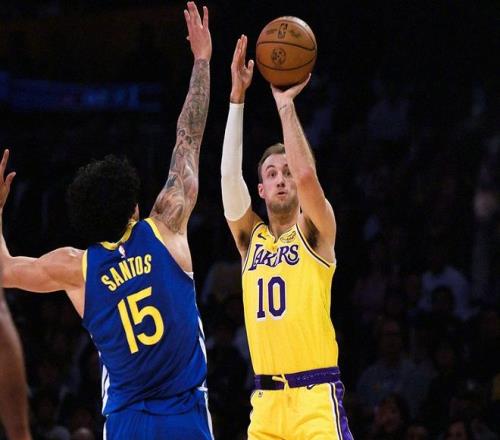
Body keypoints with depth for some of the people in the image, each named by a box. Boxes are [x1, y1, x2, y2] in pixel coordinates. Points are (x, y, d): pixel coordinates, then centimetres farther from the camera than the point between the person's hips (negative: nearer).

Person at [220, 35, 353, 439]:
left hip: (316, 397, -5)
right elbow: (229, 175, 1)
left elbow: (307, 175, -17)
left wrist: (285, 104, -11)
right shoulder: (251, 238, 13)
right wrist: (238, 96, -5)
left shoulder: (314, 233, 2)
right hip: (266, 399, 5)